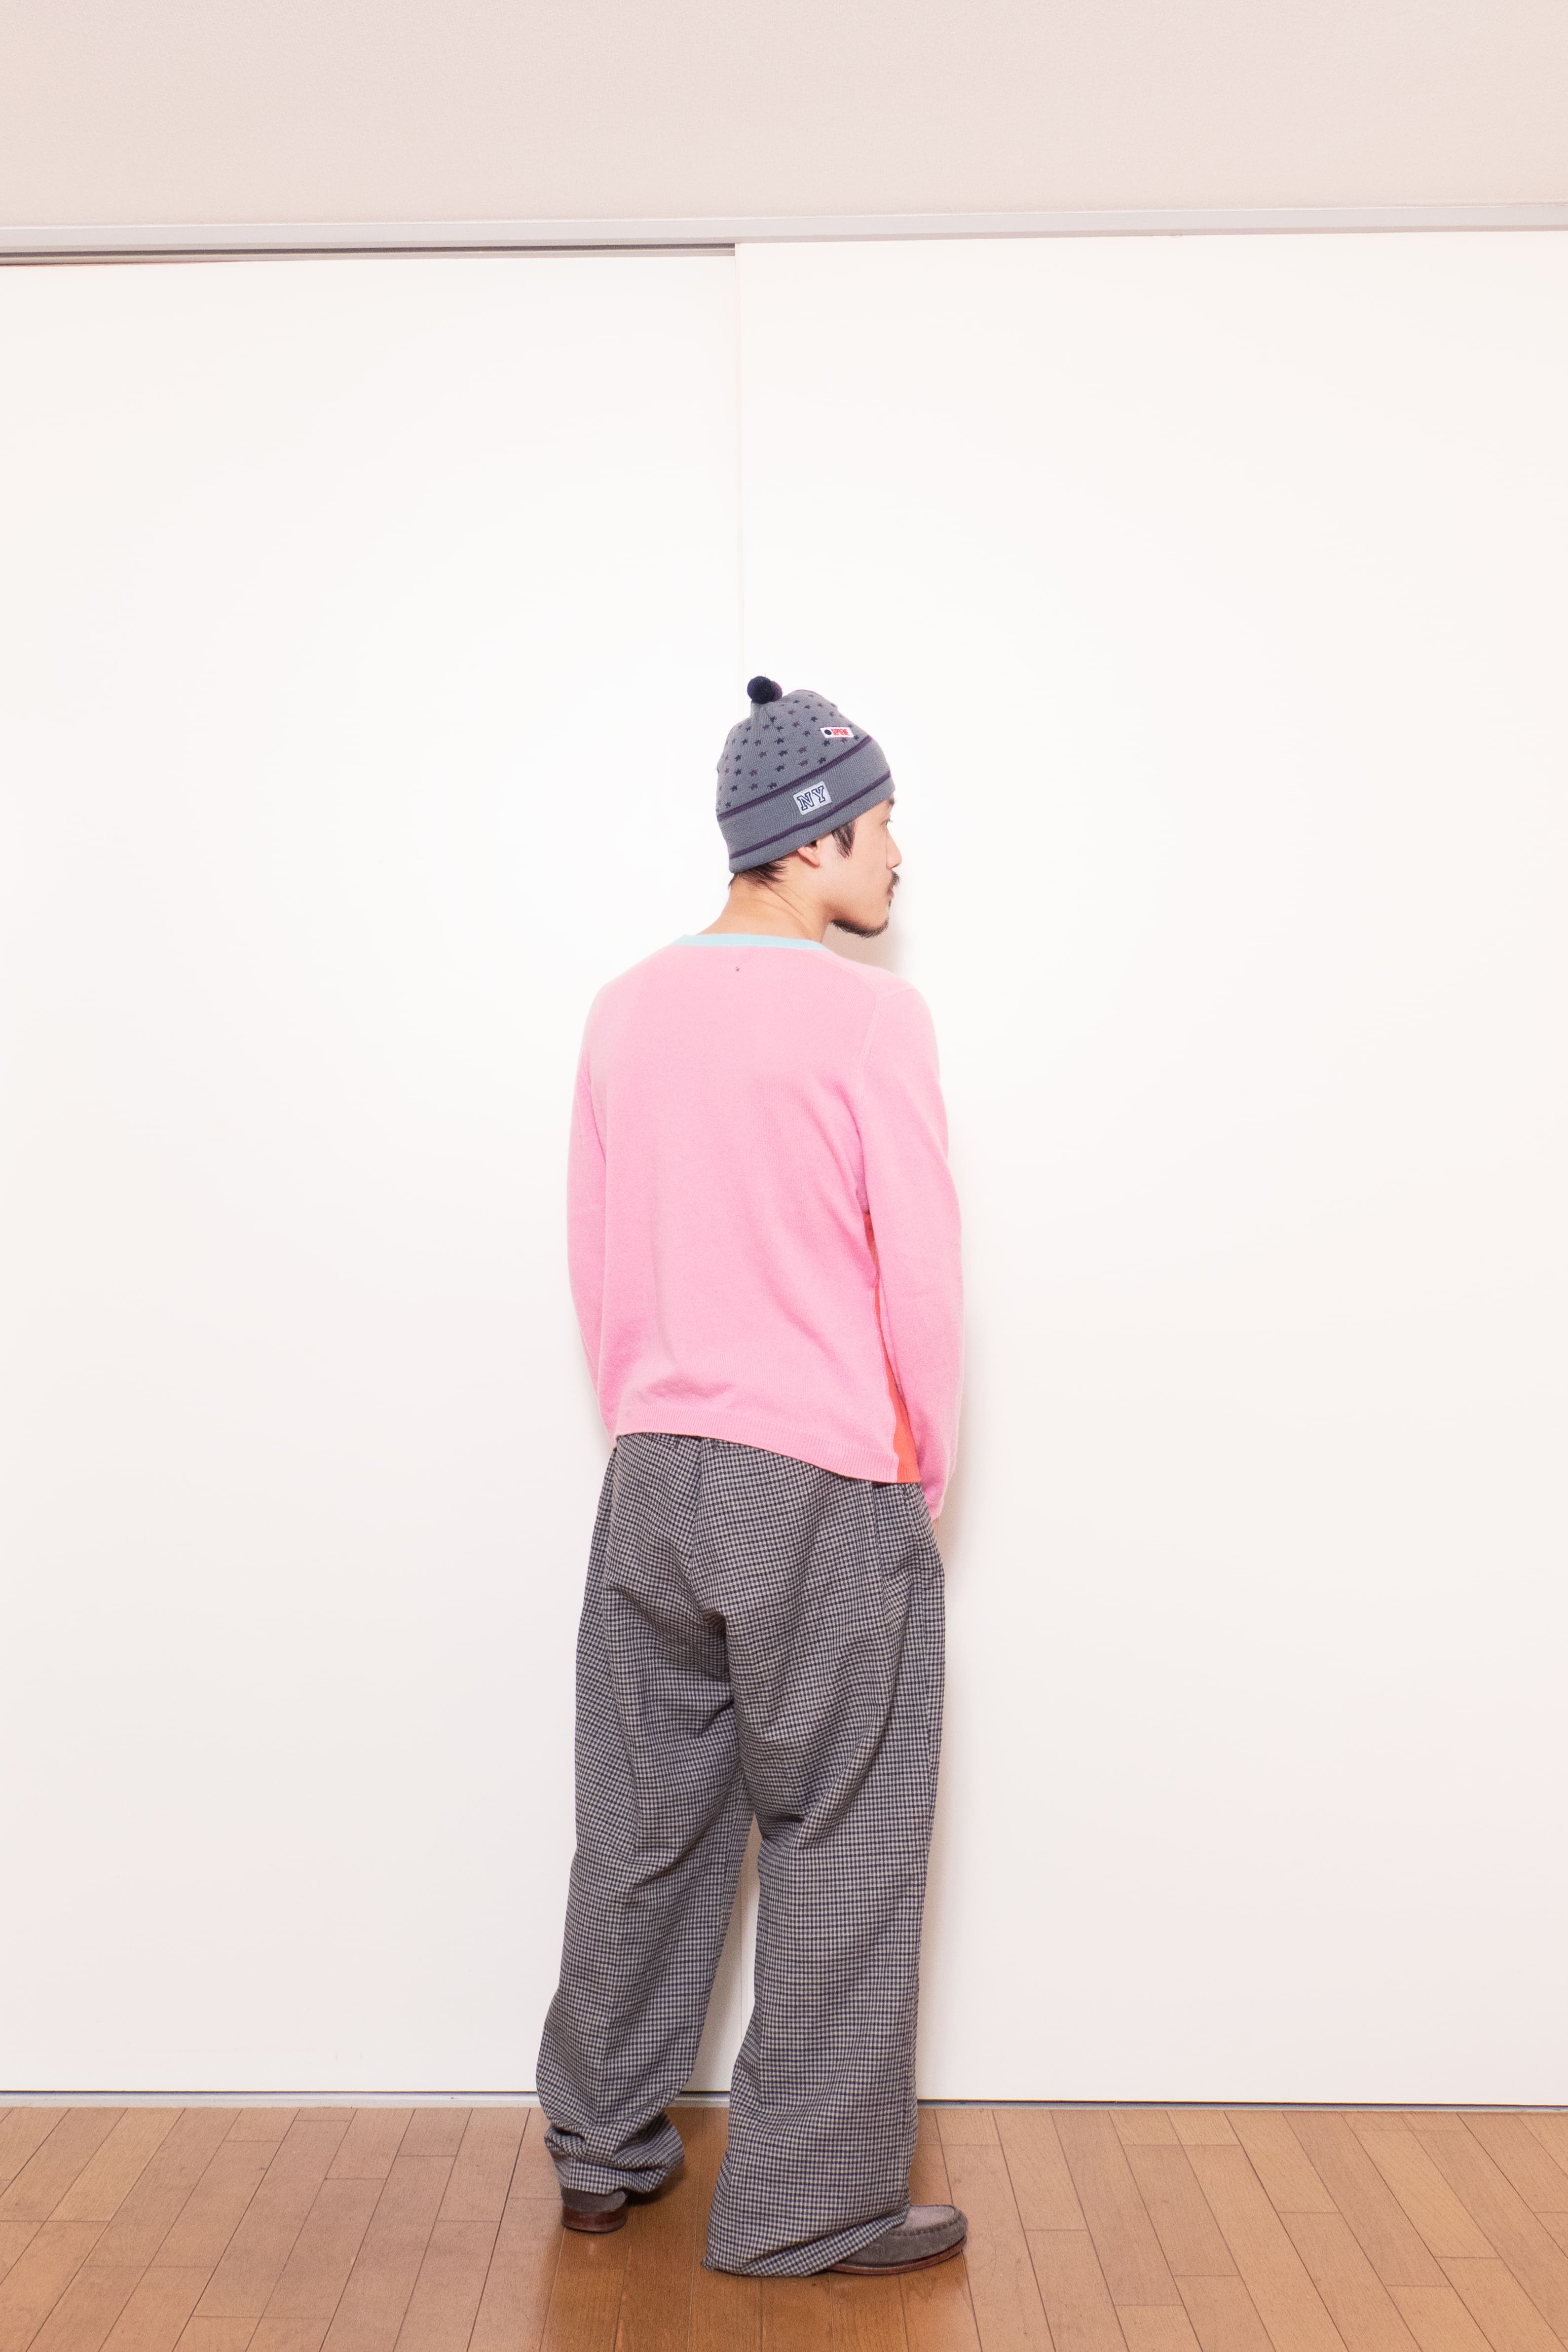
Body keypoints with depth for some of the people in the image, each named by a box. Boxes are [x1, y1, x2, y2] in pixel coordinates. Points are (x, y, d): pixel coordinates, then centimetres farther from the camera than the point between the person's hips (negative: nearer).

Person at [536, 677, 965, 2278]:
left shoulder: (627, 1011, 5)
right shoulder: (869, 1018, -12)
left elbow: (594, 1256, 10)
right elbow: (920, 1276, -11)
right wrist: (925, 1471, 3)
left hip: (651, 1483, 6)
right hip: (826, 1492, -6)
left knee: (641, 1829, 17)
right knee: (838, 1849, 8)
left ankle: (603, 2149, 33)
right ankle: (809, 2208, 20)